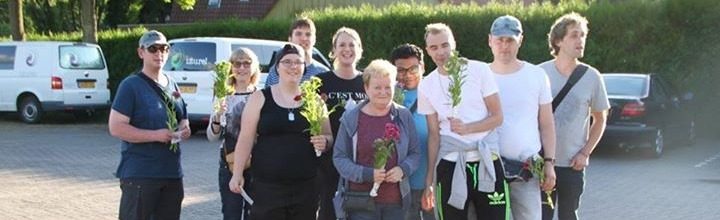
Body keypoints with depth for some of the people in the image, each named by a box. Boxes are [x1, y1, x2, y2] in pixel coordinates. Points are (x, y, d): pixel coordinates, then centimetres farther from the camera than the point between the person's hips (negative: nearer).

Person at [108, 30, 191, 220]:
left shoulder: (172, 85, 13)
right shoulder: (131, 85, -8)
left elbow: (183, 118, 26)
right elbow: (116, 127, -15)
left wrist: (184, 128, 1)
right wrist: (155, 135, -21)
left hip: (172, 172, 7)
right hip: (140, 174, -7)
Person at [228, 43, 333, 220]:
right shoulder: (260, 98, 3)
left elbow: (328, 137, 16)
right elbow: (246, 138, 1)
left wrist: (324, 141, -8)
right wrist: (237, 174, -4)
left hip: (305, 187, 3)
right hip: (267, 185, -3)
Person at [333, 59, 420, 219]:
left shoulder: (404, 116, 5)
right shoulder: (351, 119, -1)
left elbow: (414, 153, 11)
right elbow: (339, 157, -1)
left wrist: (403, 169, -11)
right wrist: (367, 174, -16)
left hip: (396, 201, 2)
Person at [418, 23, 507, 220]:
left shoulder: (479, 70, -2)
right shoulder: (426, 86, 4)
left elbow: (497, 117, -2)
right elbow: (434, 134, 6)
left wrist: (467, 128, -20)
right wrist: (429, 179, 3)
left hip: (486, 161, -1)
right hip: (450, 166, 1)